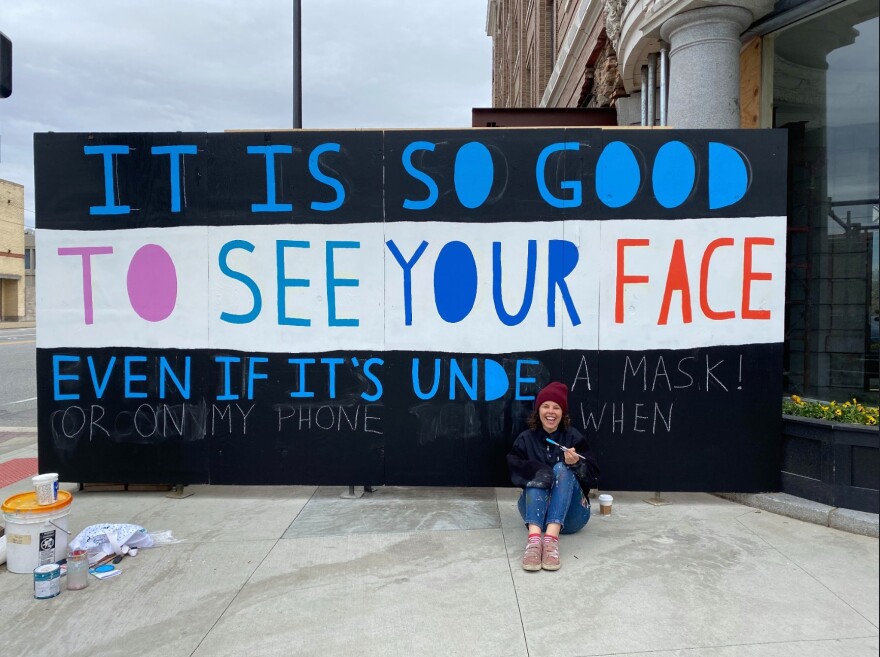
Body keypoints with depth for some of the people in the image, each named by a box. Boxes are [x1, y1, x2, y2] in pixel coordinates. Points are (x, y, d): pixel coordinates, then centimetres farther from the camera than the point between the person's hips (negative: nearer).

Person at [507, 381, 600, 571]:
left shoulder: (574, 437, 4)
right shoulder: (525, 439, 6)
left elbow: (593, 477, -4)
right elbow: (516, 473, -10)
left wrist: (577, 464, -24)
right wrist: (541, 472, -27)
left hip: (570, 514, 0)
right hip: (536, 510, 0)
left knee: (562, 469, -25)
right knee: (539, 475, -27)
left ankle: (551, 539, -48)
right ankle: (534, 539, -53)